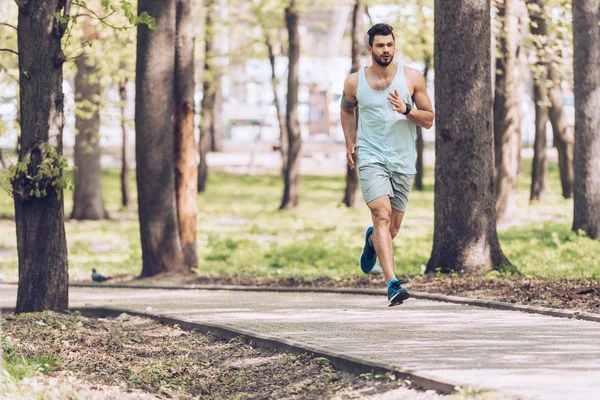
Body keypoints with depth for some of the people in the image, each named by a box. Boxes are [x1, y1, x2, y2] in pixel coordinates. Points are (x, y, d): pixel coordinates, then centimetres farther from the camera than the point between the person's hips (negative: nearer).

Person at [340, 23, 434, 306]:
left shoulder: (412, 78, -1)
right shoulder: (354, 83, 0)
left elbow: (429, 120, 2)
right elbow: (347, 109, 22)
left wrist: (407, 110, -16)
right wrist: (349, 143, 12)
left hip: (403, 162, 2)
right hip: (371, 158, -2)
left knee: (391, 229, 9)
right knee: (382, 214, -23)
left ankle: (372, 240, 49)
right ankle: (392, 284, -30)